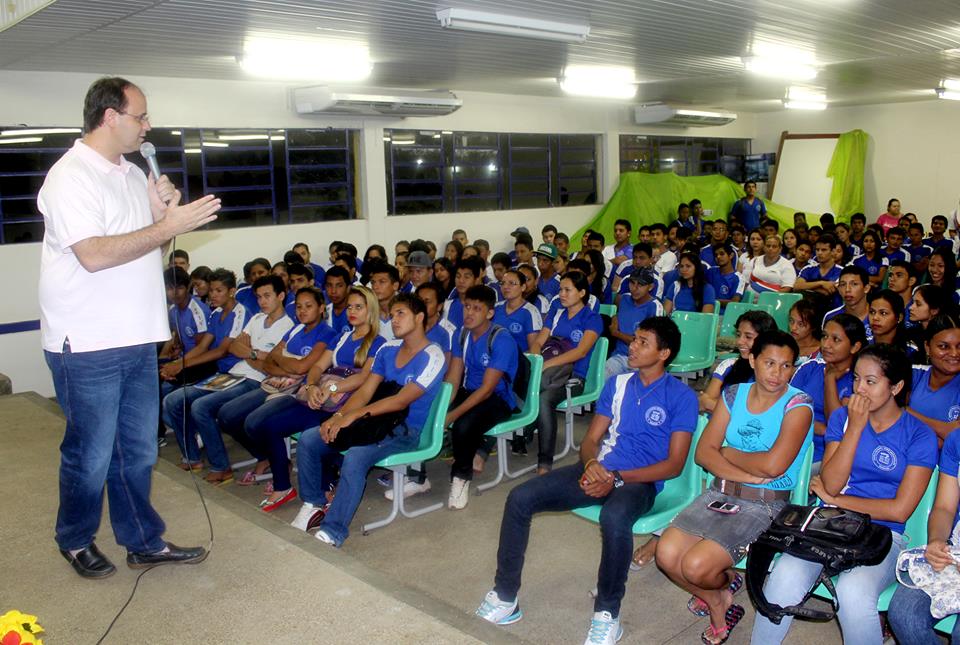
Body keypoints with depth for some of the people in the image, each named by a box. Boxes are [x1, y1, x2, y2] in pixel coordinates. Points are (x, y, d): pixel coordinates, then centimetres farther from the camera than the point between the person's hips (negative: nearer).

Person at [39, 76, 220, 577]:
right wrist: (169, 225, -22)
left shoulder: (133, 174, 13)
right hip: (88, 347, -7)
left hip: (136, 339, 8)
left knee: (137, 450, 15)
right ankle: (76, 541, 28)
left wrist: (162, 215, -2)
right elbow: (93, 255, -24)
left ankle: (144, 541, 27)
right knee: (90, 455, 7)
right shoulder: (71, 177, -12)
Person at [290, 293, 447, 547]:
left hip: (406, 431, -7)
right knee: (308, 440, -7)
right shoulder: (387, 350, 10)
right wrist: (339, 416, -13)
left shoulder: (432, 357, -12)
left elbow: (401, 401, -20)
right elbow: (365, 392, 5)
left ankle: (332, 532, -24)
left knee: (354, 457, -34)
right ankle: (313, 505, 8)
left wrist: (354, 414, -23)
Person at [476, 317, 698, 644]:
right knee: (520, 498, -14)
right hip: (599, 470, 5)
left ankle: (607, 612, -18)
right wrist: (591, 464, -11)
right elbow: (591, 439, 14)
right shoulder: (617, 384, 15)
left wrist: (616, 479, -17)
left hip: (640, 481, -5)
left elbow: (674, 464, -6)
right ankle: (505, 596, -4)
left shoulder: (681, 396, 0)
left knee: (614, 518, -40)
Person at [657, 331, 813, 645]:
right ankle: (717, 600, 16)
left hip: (765, 506, -5)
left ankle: (718, 588, 18)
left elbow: (773, 465, -22)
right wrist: (748, 474, -16)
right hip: (720, 494, 5)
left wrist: (728, 453, -6)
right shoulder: (734, 394, 6)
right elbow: (704, 452, -1)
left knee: (696, 566, -21)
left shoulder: (798, 405, -9)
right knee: (667, 554, -13)